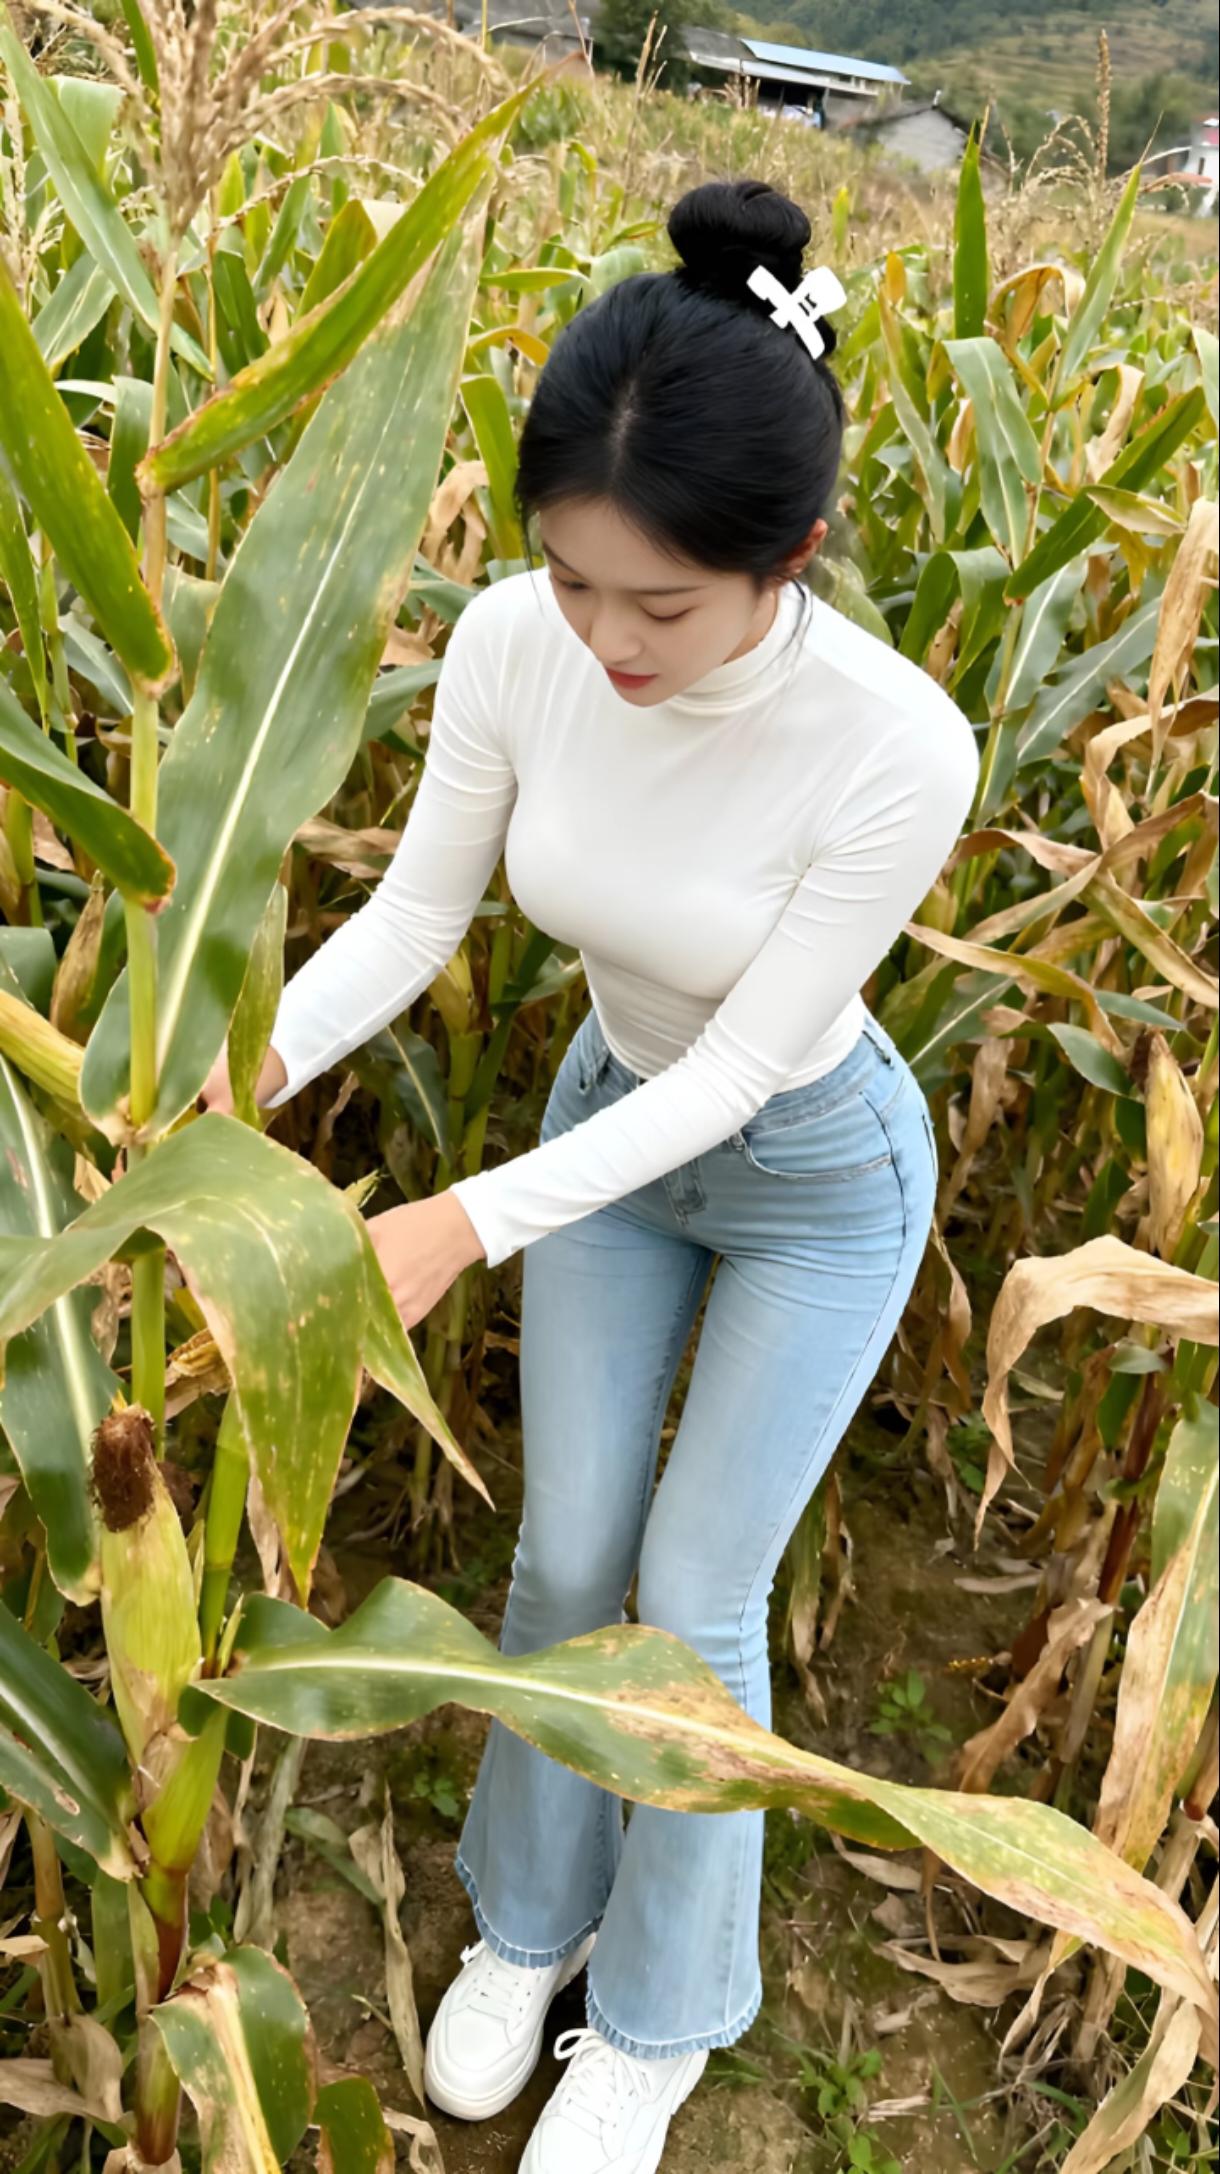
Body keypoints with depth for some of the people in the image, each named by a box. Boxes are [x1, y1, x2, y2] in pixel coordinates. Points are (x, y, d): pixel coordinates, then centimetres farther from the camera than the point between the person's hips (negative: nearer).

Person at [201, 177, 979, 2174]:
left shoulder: (896, 751, -36)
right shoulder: (515, 644, -24)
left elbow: (743, 1064, -28)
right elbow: (420, 907, -11)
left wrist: (468, 1224, -33)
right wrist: (252, 1068, -26)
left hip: (815, 1180, -4)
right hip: (613, 1116, 4)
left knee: (698, 1602, 5)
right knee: (565, 1558, 13)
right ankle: (531, 1912, 42)